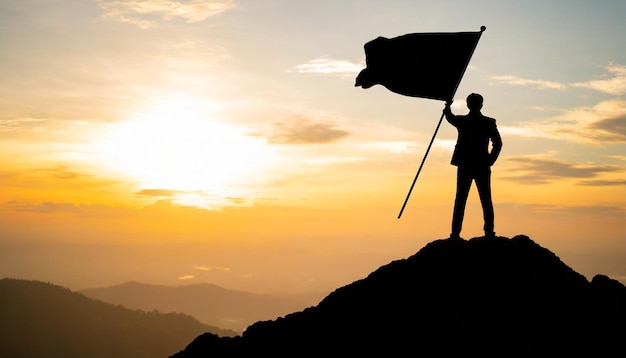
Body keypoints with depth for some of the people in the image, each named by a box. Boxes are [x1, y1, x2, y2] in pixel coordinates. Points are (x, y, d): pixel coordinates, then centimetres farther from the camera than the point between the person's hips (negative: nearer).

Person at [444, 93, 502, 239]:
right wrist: (490, 160, 0)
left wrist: (448, 106, 42)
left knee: (460, 200, 3)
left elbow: (449, 117, 23)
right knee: (486, 201, 4)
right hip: (482, 167, -1)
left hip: (464, 167, 1)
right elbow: (497, 143, -8)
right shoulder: (489, 123, -3)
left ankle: (455, 233, -2)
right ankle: (489, 232, -1)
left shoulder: (461, 121, 0)